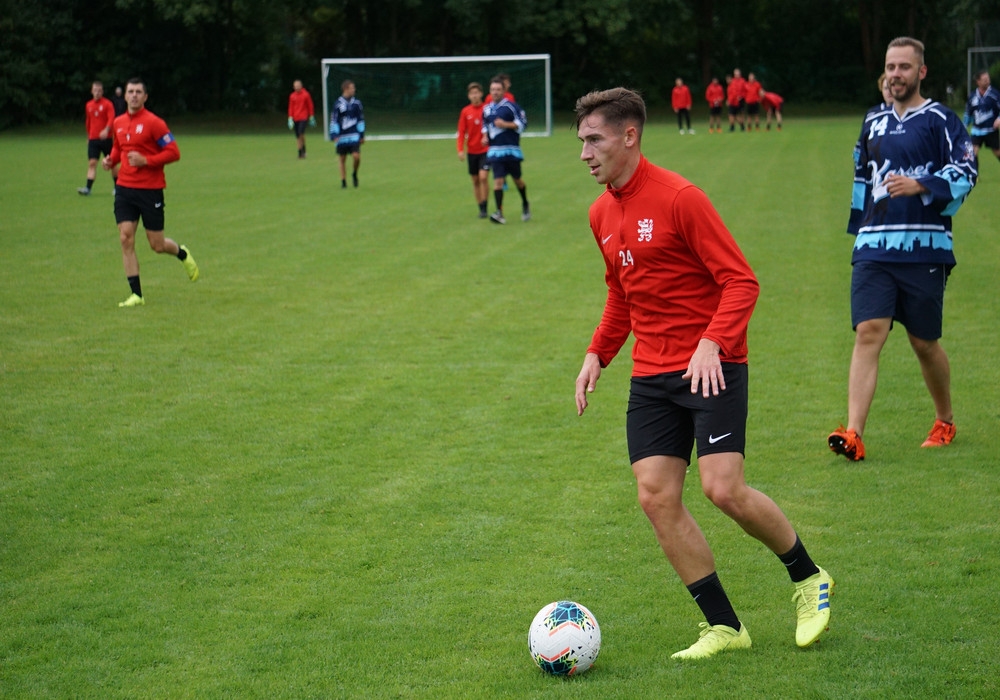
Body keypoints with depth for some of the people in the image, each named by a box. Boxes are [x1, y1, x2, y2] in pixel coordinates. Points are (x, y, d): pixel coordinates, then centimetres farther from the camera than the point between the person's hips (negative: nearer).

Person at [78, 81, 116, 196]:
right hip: (93, 139, 3)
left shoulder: (107, 104, -5)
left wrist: (106, 130, -36)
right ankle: (88, 188, -15)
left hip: (106, 138, -3)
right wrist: (89, 136, 24)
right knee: (92, 163, -8)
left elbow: (111, 118, -19)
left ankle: (117, 186, 21)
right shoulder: (88, 105, 10)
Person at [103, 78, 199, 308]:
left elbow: (173, 152, -11)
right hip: (124, 188, 5)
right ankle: (136, 294, 0)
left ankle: (183, 254, 38)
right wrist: (111, 159, 5)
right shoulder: (119, 123, 8)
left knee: (157, 245, 2)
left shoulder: (154, 123, -10)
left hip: (150, 189, -5)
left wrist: (145, 161, -21)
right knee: (126, 239, -6)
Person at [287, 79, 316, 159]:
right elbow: (290, 108, 11)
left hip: (304, 118, -4)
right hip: (295, 119, 4)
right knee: (298, 136, 2)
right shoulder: (292, 96, 9)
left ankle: (303, 151, -5)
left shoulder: (306, 95, 0)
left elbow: (310, 106, 5)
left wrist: (311, 117, 4)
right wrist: (290, 118, 3)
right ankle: (302, 152, 10)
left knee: (301, 133, -20)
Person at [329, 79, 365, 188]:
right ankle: (343, 182, 15)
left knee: (356, 156, -13)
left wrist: (362, 135, 10)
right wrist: (334, 135, -9)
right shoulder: (338, 103, -3)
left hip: (354, 135, 1)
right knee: (342, 159, 4)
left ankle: (354, 174, 14)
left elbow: (361, 119, 11)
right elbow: (334, 120, -2)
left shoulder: (357, 103, 5)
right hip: (342, 137, -1)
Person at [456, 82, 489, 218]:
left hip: (486, 150, -3)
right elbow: (461, 132, 2)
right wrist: (460, 149, -5)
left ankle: (485, 207, -8)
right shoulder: (465, 111, 1)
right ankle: (480, 208, 18)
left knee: (483, 177, -16)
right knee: (475, 180, 7)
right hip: (472, 151, 3)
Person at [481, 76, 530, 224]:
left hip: (512, 149, -3)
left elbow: (523, 123, -7)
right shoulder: (487, 109, 10)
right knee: (498, 180, -7)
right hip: (495, 150, 3)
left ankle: (525, 205, 33)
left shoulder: (511, 106, -7)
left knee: (517, 179, 9)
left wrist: (506, 124, -18)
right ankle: (499, 213, -12)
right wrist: (485, 136, 6)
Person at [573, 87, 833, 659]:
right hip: (651, 375, 7)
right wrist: (598, 354, 14)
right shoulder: (602, 213, 11)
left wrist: (710, 345, -27)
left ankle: (809, 579, 10)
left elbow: (741, 280, -15)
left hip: (711, 367, -7)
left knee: (724, 489, -16)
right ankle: (724, 626, 6)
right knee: (657, 497, -3)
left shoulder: (679, 197, -13)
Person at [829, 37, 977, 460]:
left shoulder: (939, 120, 0)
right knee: (868, 333, -11)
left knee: (924, 343, 5)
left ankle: (945, 422, 29)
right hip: (874, 248, 4)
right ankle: (854, 434, -19)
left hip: (924, 249, -3)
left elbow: (965, 171, -9)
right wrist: (859, 228, 26)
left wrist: (921, 185, -23)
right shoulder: (873, 123, 16)